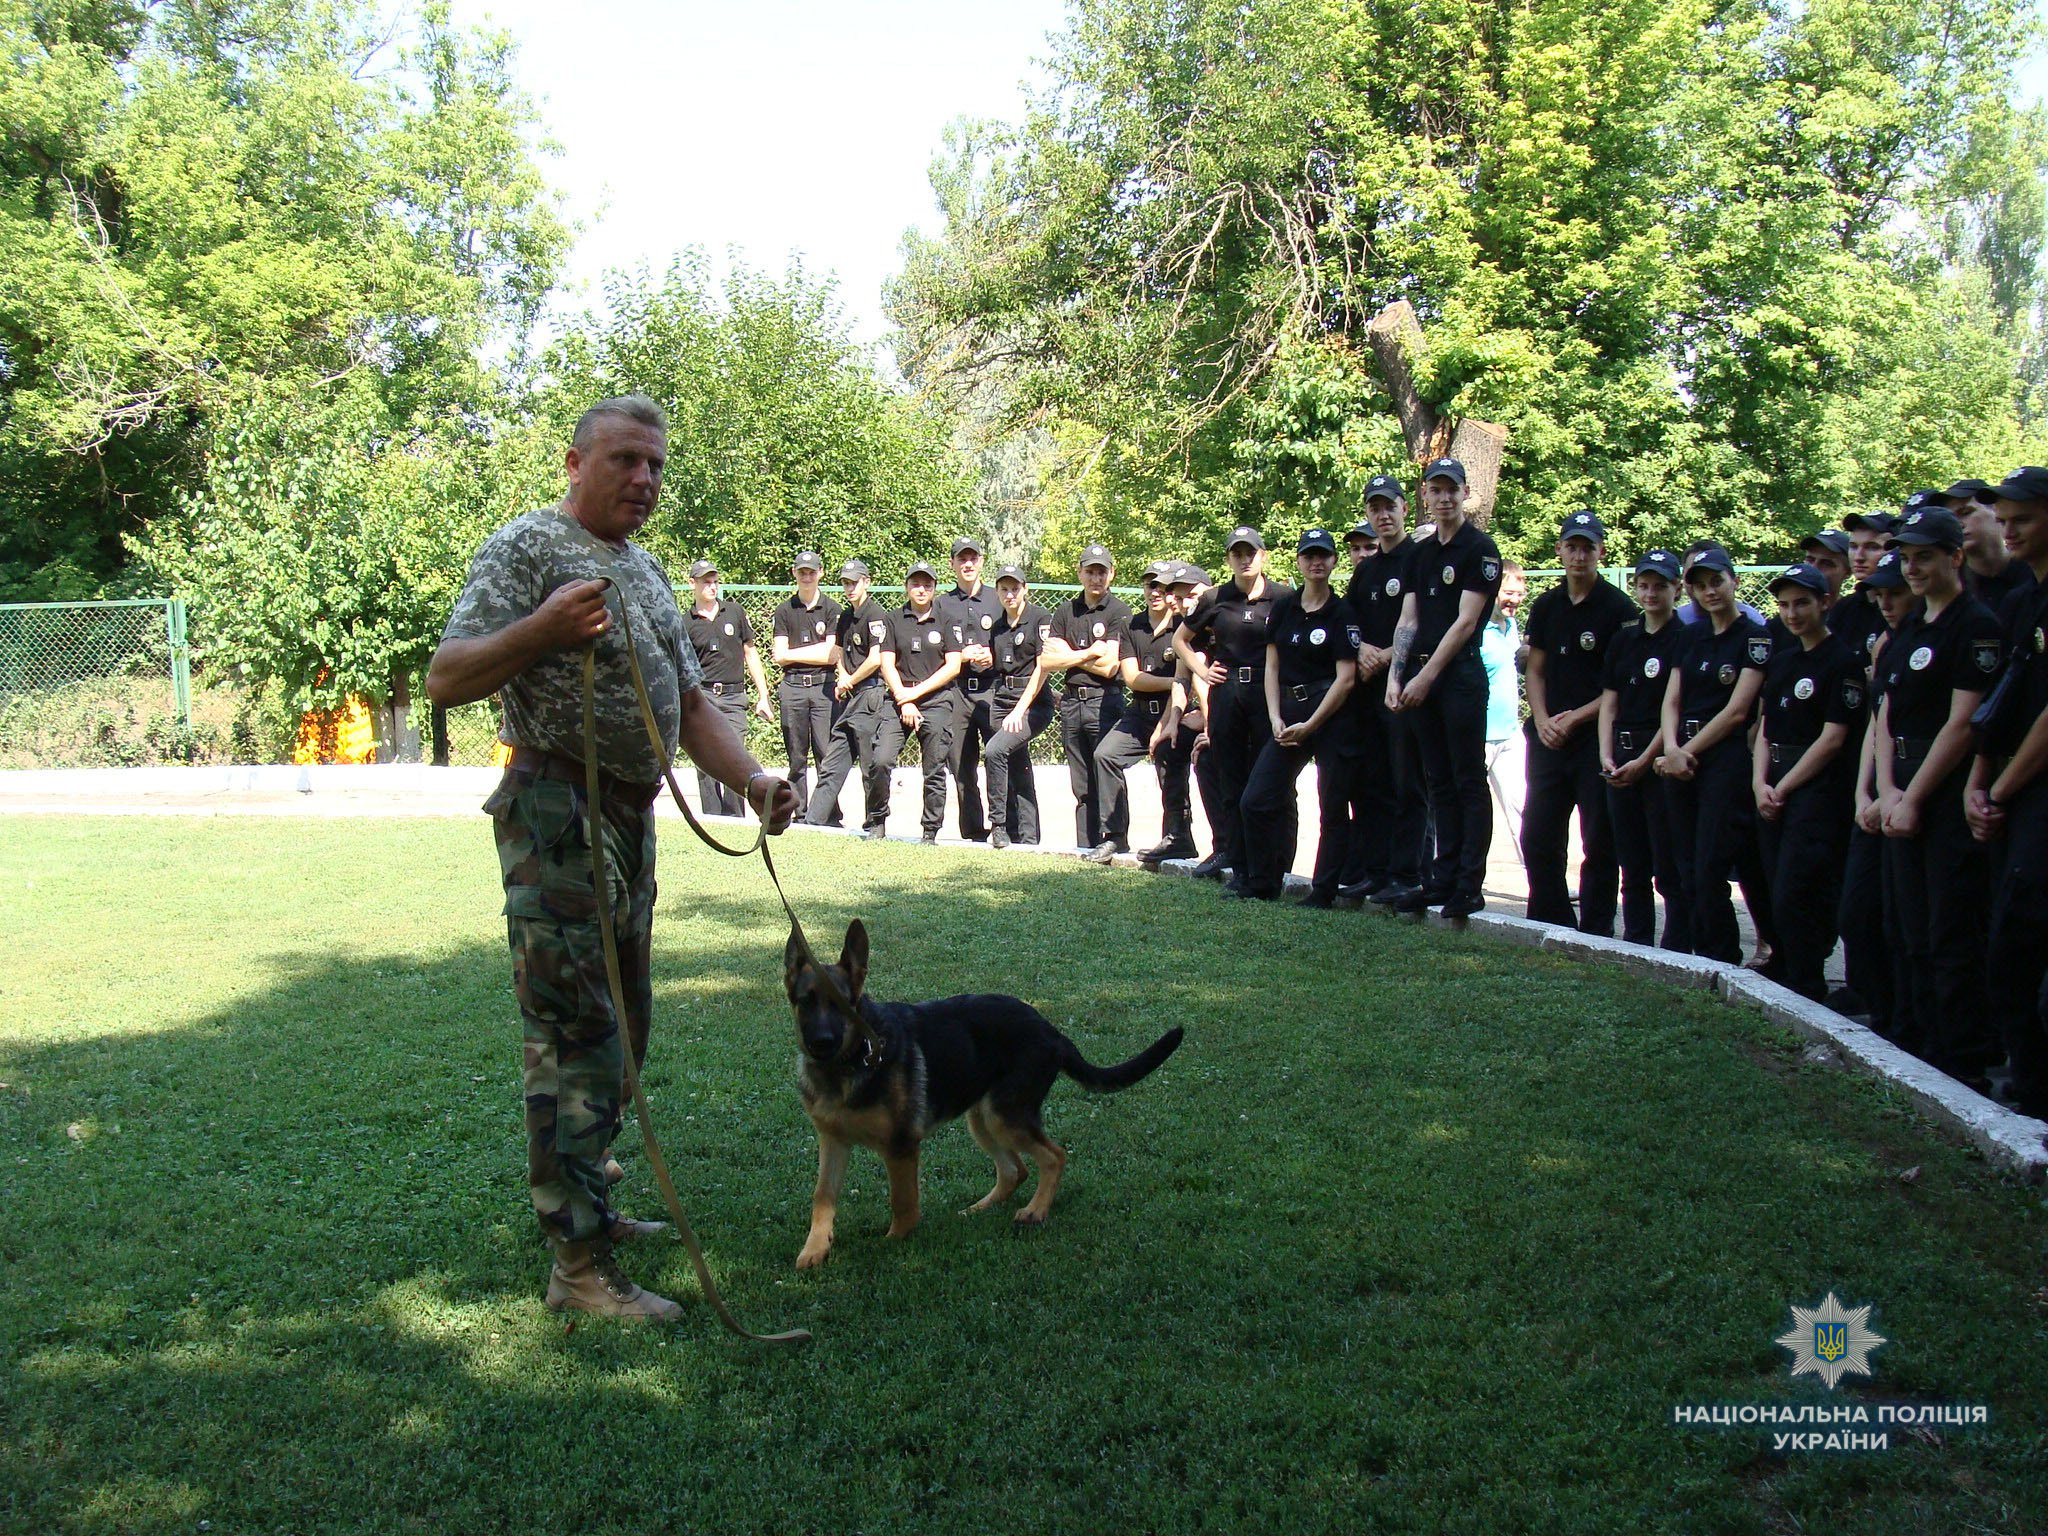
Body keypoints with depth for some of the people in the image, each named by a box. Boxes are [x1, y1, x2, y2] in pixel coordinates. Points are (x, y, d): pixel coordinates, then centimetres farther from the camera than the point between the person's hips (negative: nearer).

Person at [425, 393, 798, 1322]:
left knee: (619, 1024, 17)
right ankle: (580, 1266, -4)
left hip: (631, 817, 9)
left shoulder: (644, 571, 18)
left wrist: (751, 778, 4)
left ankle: (580, 1201, 32)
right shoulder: (527, 547, -8)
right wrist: (543, 628, -29)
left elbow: (687, 700, 20)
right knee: (575, 1035, -9)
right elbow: (446, 680, -14)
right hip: (558, 816, -9)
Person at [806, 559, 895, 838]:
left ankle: (876, 823, 6)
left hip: (870, 697, -9)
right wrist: (842, 674, 5)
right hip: (847, 699, 9)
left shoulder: (875, 614, -10)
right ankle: (813, 820, 9)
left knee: (873, 765, -4)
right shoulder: (845, 616, 16)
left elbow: (875, 660, -17)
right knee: (832, 764, 8)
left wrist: (850, 681, -5)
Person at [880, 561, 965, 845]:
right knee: (881, 760, -14)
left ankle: (930, 831, 9)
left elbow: (953, 666, 1)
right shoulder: (894, 620, 11)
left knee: (934, 771, -1)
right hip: (899, 698, 1)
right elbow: (887, 664, 5)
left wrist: (916, 692, -6)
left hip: (937, 700, -1)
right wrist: (903, 701, -6)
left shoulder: (945, 620, 7)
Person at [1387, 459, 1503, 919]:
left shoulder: (1480, 549, -5)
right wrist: (1395, 677, -1)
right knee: (1439, 784, 10)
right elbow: (1408, 620, 12)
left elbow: (1465, 622, -11)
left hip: (1461, 674, -7)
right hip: (1421, 677, 7)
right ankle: (1443, 880, 14)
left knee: (1469, 782, -4)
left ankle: (1470, 886, -2)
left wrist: (1427, 676, -14)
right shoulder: (1422, 553, 16)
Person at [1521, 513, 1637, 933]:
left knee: (1599, 843, 0)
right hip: (1549, 738, 5)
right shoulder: (1546, 607, 11)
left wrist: (1575, 718, -12)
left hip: (1597, 737, -5)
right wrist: (1542, 720, -3)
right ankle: (1551, 929, 19)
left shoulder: (1619, 609, -5)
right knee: (1537, 838, 7)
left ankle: (1594, 935, 8)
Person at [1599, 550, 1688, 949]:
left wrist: (1644, 761, -13)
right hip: (1623, 759, 6)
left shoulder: (1684, 640, -4)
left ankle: (1676, 952, -1)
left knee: (1669, 867, -5)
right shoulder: (1623, 639, 14)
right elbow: (1609, 703, 12)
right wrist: (1607, 756, -1)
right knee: (1633, 866, 11)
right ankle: (1636, 948, 17)